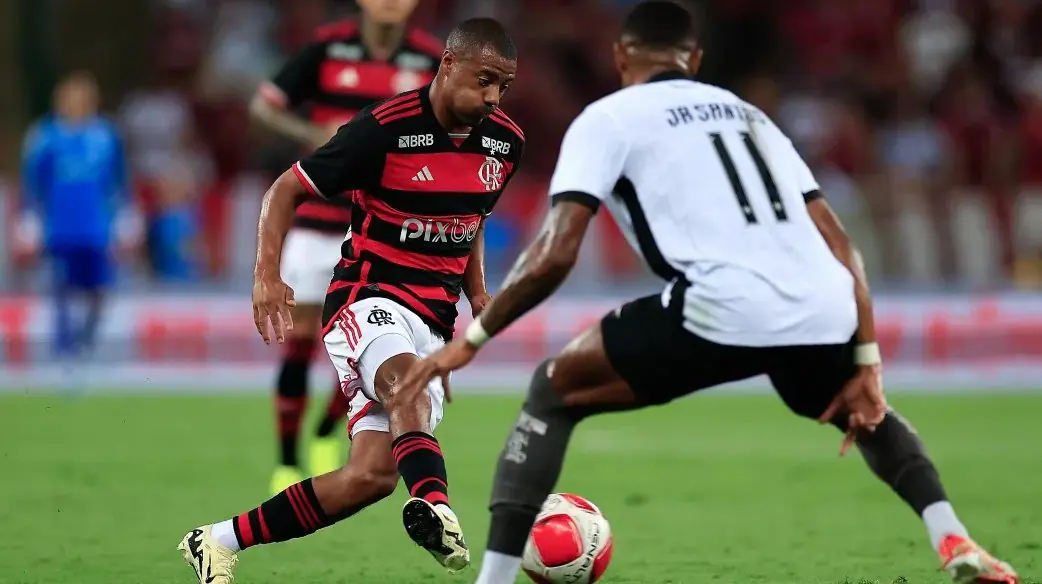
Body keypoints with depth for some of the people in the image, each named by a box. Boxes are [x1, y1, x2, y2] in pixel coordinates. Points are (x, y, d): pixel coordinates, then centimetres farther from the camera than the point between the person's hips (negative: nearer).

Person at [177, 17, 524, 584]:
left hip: (434, 319, 6)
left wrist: (477, 293, 14)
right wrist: (267, 276, -18)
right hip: (369, 299, -6)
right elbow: (285, 190, -6)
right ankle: (434, 506, -68)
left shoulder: (505, 143, 5)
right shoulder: (385, 127, -13)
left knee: (373, 475, -6)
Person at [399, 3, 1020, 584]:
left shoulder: (608, 117, 14)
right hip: (821, 312, 5)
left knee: (554, 392, 16)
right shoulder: (749, 116, 31)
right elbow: (840, 247, 23)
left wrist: (472, 339, 11)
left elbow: (556, 255, 2)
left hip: (723, 311, -5)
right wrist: (866, 364, 21)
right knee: (865, 409, 38)